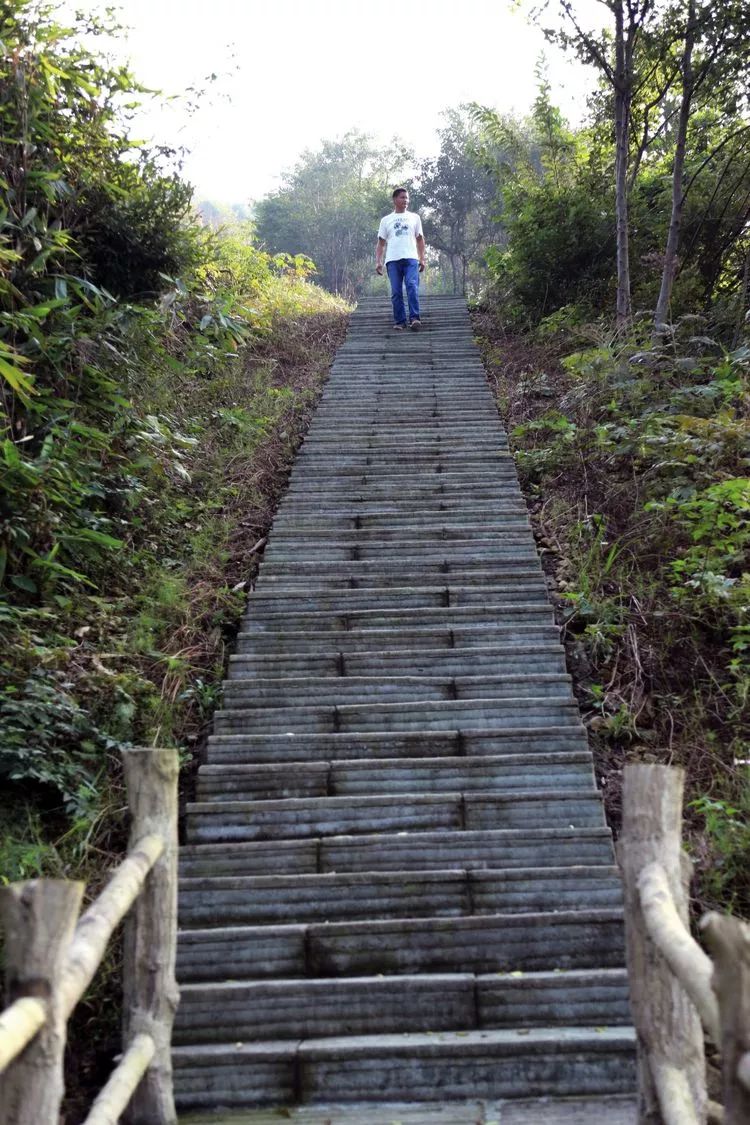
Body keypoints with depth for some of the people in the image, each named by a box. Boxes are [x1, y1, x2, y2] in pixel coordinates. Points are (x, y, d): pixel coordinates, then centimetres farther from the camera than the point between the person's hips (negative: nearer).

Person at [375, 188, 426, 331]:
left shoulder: (414, 217, 18)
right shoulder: (386, 220, 16)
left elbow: (420, 239, 19)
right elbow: (381, 243, 15)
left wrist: (422, 259, 8)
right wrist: (378, 262, 3)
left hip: (411, 259, 0)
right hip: (392, 260, 1)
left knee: (412, 287, -17)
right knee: (396, 292, -3)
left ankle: (414, 318, -21)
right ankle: (399, 322, 0)